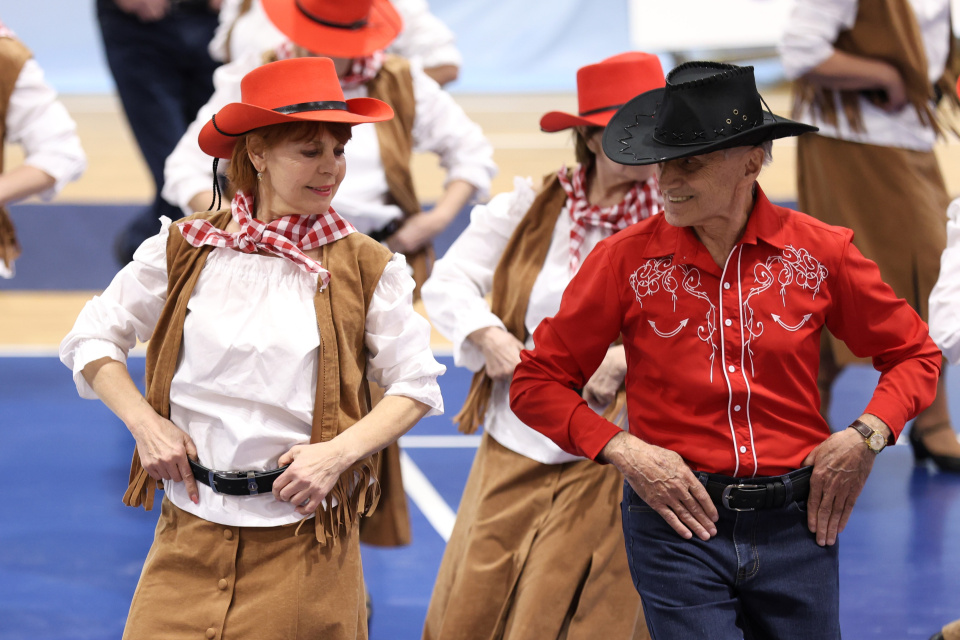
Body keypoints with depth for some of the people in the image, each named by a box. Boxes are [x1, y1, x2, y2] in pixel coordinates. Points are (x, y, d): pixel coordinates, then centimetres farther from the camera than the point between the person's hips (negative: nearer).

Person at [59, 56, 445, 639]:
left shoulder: (365, 268, -1)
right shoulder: (185, 251, 2)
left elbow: (417, 387, 4)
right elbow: (91, 339, 11)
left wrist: (337, 452, -10)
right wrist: (144, 422, -3)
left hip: (304, 541, -1)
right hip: (189, 537, 1)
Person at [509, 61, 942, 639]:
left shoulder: (820, 251, -1)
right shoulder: (626, 260, -3)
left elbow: (916, 353, 12)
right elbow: (537, 384, 2)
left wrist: (867, 435, -4)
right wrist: (624, 451, -11)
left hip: (796, 525, 2)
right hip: (678, 521, -2)